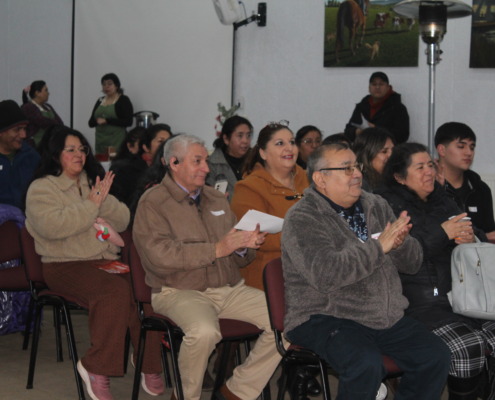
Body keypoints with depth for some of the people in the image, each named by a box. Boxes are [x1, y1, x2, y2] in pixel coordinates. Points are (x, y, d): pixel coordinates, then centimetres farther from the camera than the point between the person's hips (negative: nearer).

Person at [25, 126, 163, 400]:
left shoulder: (93, 183, 21)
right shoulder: (42, 188, 3)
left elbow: (123, 220, 14)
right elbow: (51, 226, -17)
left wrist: (103, 201, -4)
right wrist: (90, 205, -11)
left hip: (108, 260, 5)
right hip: (66, 265, -5)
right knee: (115, 289, -34)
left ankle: (150, 366, -14)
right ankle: (97, 369, -24)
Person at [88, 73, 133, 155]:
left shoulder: (124, 100, 1)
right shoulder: (100, 101, 16)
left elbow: (128, 122, -9)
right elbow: (91, 123, 15)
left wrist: (106, 121, -15)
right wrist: (98, 121, -8)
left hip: (116, 143, -5)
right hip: (100, 142, 5)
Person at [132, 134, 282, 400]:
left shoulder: (216, 199, 19)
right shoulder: (153, 203, 0)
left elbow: (239, 259, 20)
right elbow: (160, 257, -17)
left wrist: (244, 246, -5)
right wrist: (216, 249, -19)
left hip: (231, 289, 6)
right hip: (180, 291, -6)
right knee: (204, 331, -37)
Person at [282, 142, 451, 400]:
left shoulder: (376, 206, 11)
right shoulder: (302, 219, -10)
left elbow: (413, 263, 10)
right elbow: (324, 274, -26)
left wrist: (399, 243, -14)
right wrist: (378, 246, -23)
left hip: (387, 317, 7)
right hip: (325, 318, -7)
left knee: (436, 357, -7)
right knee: (366, 365, -31)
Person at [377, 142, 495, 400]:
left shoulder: (442, 201, 21)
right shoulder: (389, 205, 1)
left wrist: (471, 238, -1)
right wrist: (442, 234, -14)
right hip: (421, 302, -6)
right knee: (468, 347, -28)